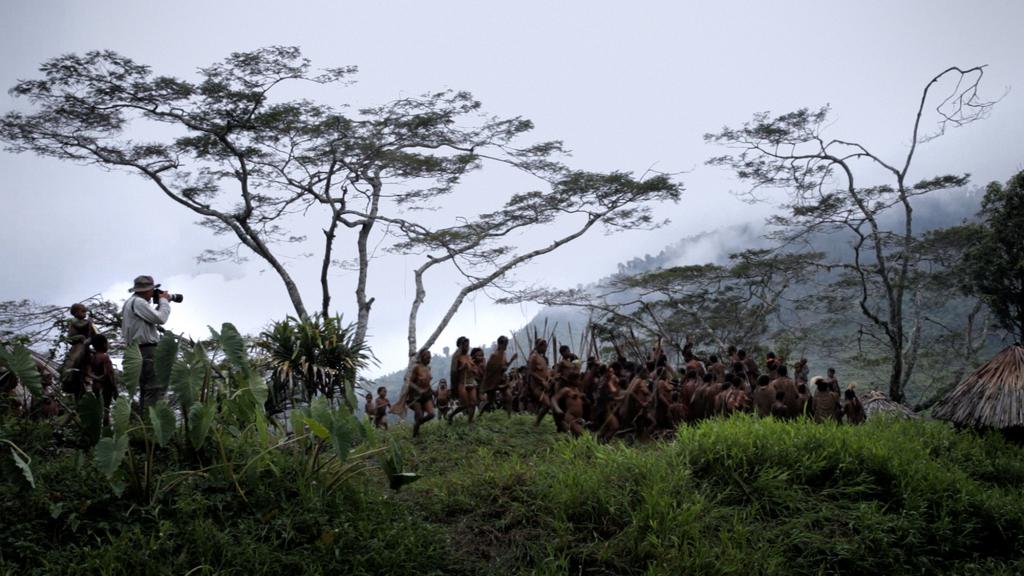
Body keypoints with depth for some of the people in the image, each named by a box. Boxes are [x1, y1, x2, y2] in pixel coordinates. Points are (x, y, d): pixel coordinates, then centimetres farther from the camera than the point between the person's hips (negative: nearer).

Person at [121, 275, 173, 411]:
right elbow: (161, 319, -16)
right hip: (147, 350, -11)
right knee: (157, 389, -13)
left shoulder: (131, 302, 20)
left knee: (146, 389, 16)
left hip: (138, 351, 11)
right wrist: (164, 301, -2)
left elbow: (153, 319, 20)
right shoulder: (138, 302, -14)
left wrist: (160, 303, 13)